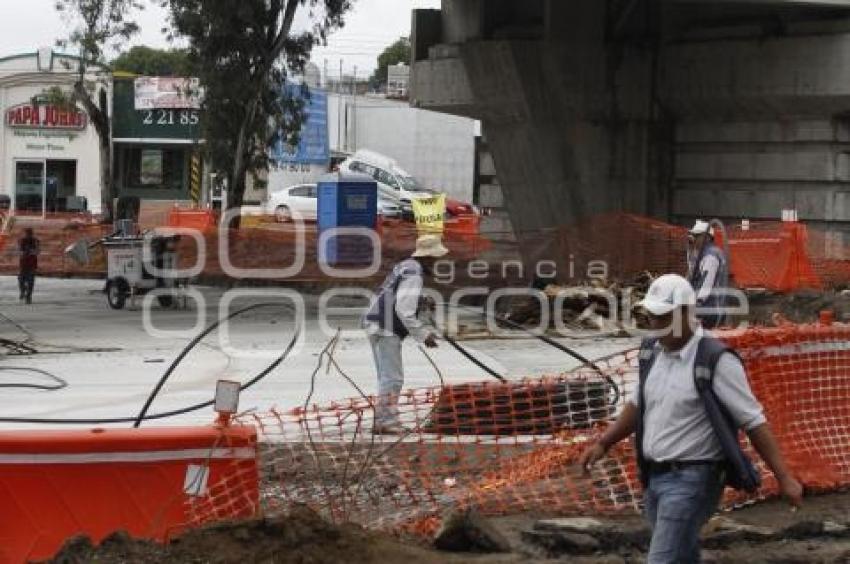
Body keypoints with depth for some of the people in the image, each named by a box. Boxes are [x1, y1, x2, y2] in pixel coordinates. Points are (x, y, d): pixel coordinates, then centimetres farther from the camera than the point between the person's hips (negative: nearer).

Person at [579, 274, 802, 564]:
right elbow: (638, 405, 23)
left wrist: (784, 477, -17)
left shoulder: (716, 361, -16)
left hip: (692, 480, -8)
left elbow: (754, 422, -15)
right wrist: (603, 444, 18)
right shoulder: (655, 353, 7)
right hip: (654, 476, 8)